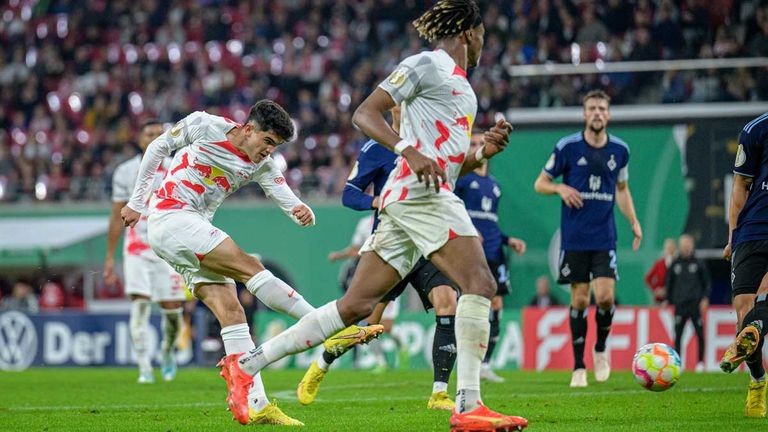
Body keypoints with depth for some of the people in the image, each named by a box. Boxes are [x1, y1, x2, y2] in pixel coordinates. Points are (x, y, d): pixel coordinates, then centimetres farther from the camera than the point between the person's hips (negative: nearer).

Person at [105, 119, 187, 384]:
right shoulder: (125, 172, 4)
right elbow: (117, 217, 8)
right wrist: (110, 257, 6)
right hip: (136, 250, 0)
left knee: (172, 310, 1)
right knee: (140, 306, -13)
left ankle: (168, 352, 31)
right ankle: (144, 369, -12)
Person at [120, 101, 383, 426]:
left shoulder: (262, 166, 6)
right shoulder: (204, 126, -7)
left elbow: (287, 200, -2)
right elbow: (157, 147, 5)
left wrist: (303, 213, -27)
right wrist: (136, 202, 8)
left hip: (194, 230, 7)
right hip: (170, 215, -7)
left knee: (231, 310, -7)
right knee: (249, 267, -20)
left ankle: (254, 405, -11)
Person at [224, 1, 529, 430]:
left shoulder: (461, 85, 26)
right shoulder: (427, 64, -2)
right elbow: (365, 113, -11)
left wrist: (484, 151, 12)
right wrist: (410, 151, -23)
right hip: (418, 192, -10)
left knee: (357, 305, 6)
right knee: (480, 283, -17)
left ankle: (248, 362, 8)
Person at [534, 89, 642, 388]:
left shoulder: (620, 150, 5)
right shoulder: (567, 147, -4)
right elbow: (540, 184, 4)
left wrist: (634, 222, 9)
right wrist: (560, 188, -16)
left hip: (605, 237, 1)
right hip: (574, 237, -1)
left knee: (605, 296, -12)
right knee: (579, 299, -1)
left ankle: (601, 349, 15)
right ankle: (578, 367, 9)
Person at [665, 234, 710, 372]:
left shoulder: (698, 264, 6)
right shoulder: (674, 265, 10)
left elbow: (707, 283, 10)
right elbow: (668, 284, 16)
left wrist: (705, 298, -3)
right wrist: (668, 300, 9)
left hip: (695, 304, -1)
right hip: (679, 304, 1)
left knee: (700, 334, -6)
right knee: (677, 335, -2)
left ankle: (700, 362, 1)